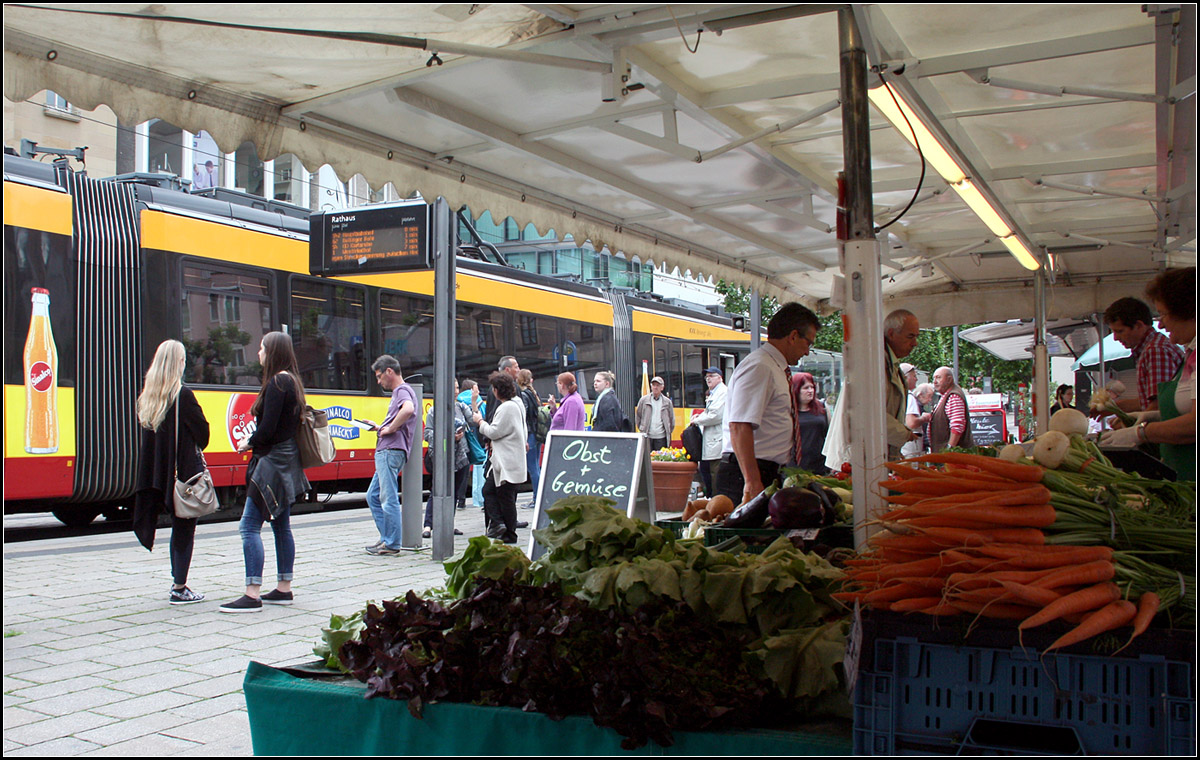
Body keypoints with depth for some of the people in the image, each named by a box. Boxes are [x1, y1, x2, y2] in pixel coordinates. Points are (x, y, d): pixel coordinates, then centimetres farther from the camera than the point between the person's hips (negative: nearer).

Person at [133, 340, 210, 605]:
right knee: (185, 527, 1)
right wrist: (196, 451, 11)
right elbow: (202, 429, -10)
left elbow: (147, 432, 11)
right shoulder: (183, 395, -14)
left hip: (159, 471, 7)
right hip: (185, 470, -7)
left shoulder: (148, 396, 6)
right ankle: (179, 588, 3)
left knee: (178, 526, 18)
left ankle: (178, 582, 22)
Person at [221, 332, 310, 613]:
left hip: (273, 461, -10)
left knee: (249, 526, -9)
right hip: (287, 463, 10)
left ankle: (252, 595, -11)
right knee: (281, 526, 14)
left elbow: (268, 429, -20)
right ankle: (283, 589, 20)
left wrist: (249, 443, -3)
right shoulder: (292, 381, 13)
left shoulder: (277, 382, -15)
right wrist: (255, 442, 12)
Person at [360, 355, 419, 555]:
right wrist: (378, 428, 19)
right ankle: (386, 538, 17)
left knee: (388, 498, -8)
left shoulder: (403, 390, -8)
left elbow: (408, 409, -32)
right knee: (373, 497, 14)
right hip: (387, 451, 11)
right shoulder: (399, 392, 24)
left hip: (391, 451, -11)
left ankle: (391, 544, -3)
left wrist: (390, 428, -22)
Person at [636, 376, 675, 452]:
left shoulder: (667, 402, 7)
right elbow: (638, 416, 13)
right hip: (647, 437, 0)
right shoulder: (643, 400, 5)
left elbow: (672, 419, 14)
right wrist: (641, 429, 9)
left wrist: (668, 432, 10)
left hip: (661, 438, 0)